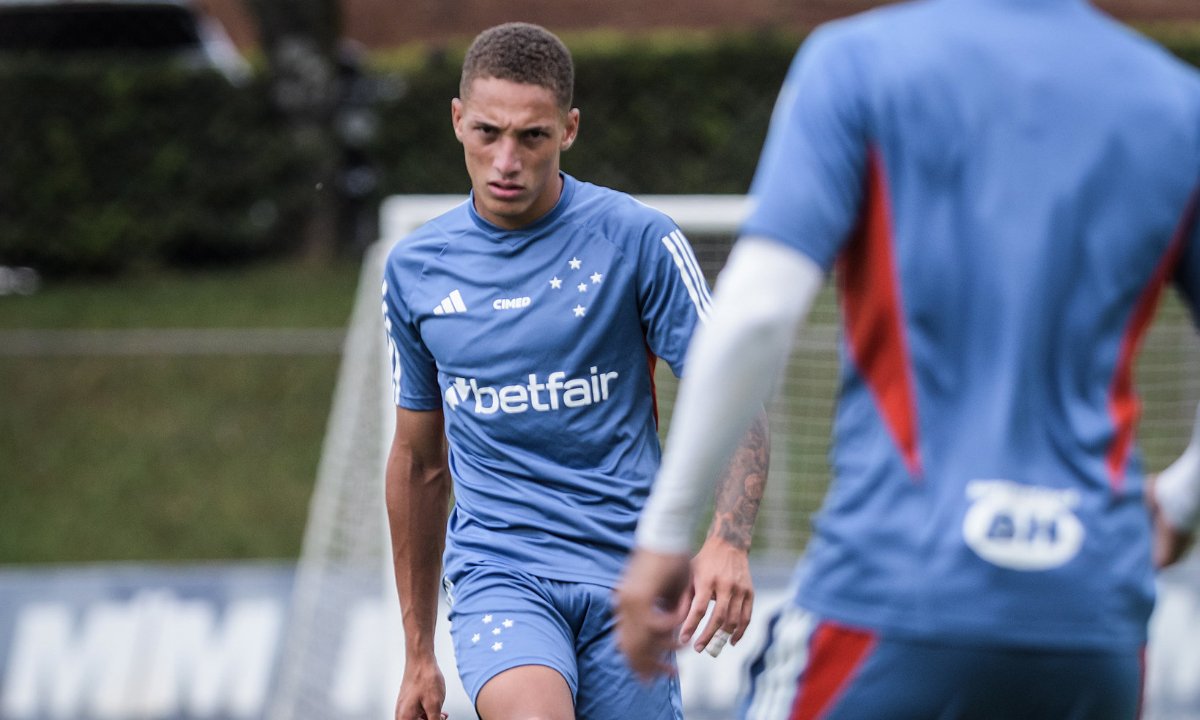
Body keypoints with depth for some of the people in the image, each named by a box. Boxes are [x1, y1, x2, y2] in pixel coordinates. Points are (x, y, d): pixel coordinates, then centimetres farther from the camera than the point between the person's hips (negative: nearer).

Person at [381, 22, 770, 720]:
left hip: (626, 577, 0)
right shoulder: (415, 270, 7)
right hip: (498, 573, 0)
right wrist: (419, 655, 20)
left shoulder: (638, 238, -3)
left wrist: (728, 542, -22)